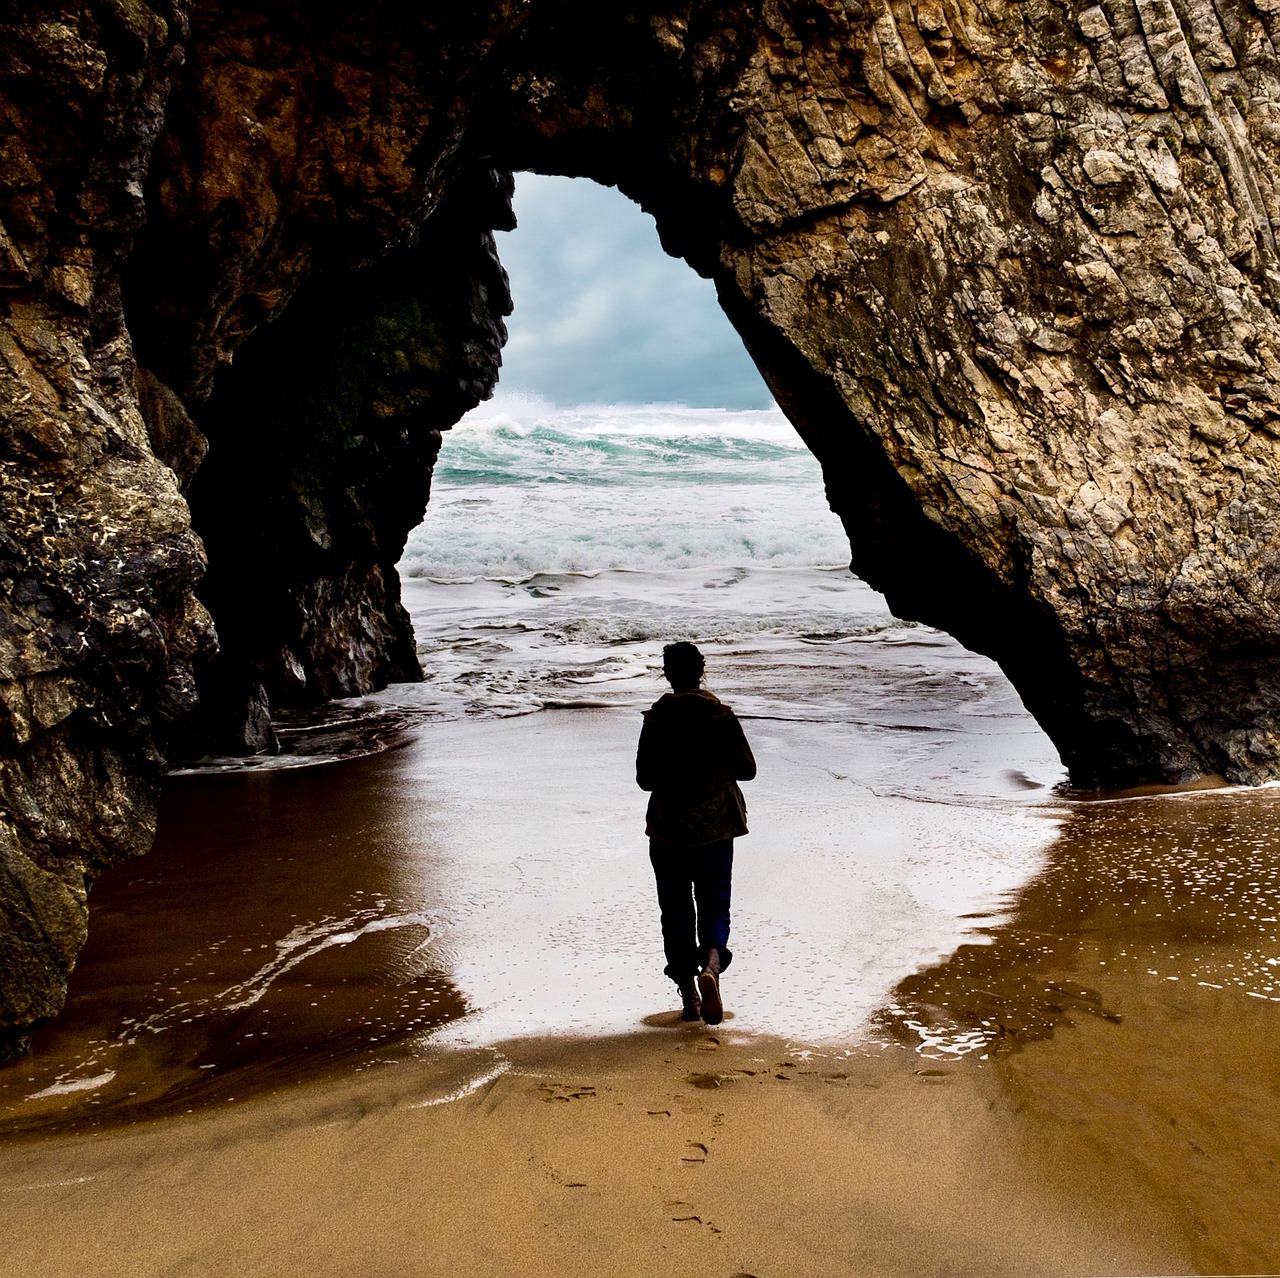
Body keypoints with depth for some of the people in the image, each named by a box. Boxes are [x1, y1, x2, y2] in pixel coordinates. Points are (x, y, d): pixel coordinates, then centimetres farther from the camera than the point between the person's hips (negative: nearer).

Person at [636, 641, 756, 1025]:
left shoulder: (656, 718, -7)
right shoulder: (721, 715, -7)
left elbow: (645, 779, -3)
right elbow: (747, 769, -1)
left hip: (667, 831, 0)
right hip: (715, 829, 0)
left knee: (676, 912, 11)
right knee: (714, 908, 9)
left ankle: (689, 998, 14)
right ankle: (711, 964, -20)